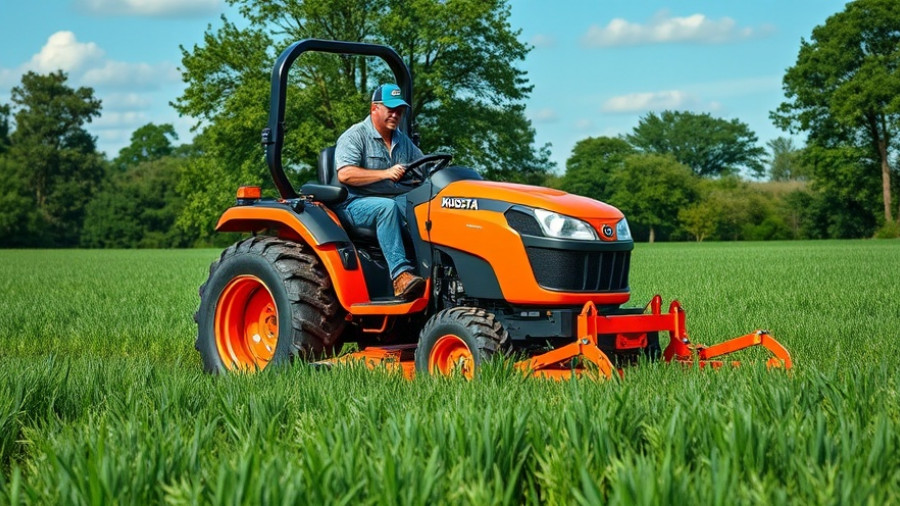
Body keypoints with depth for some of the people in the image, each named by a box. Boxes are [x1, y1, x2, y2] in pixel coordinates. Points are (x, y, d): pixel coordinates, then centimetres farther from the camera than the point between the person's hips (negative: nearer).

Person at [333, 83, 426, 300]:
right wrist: (385, 174, -24)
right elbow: (345, 174, -15)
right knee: (387, 207, -39)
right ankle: (401, 274, -47)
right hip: (356, 203, -6)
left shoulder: (403, 141, 22)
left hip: (398, 200, 6)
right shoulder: (354, 136, 0)